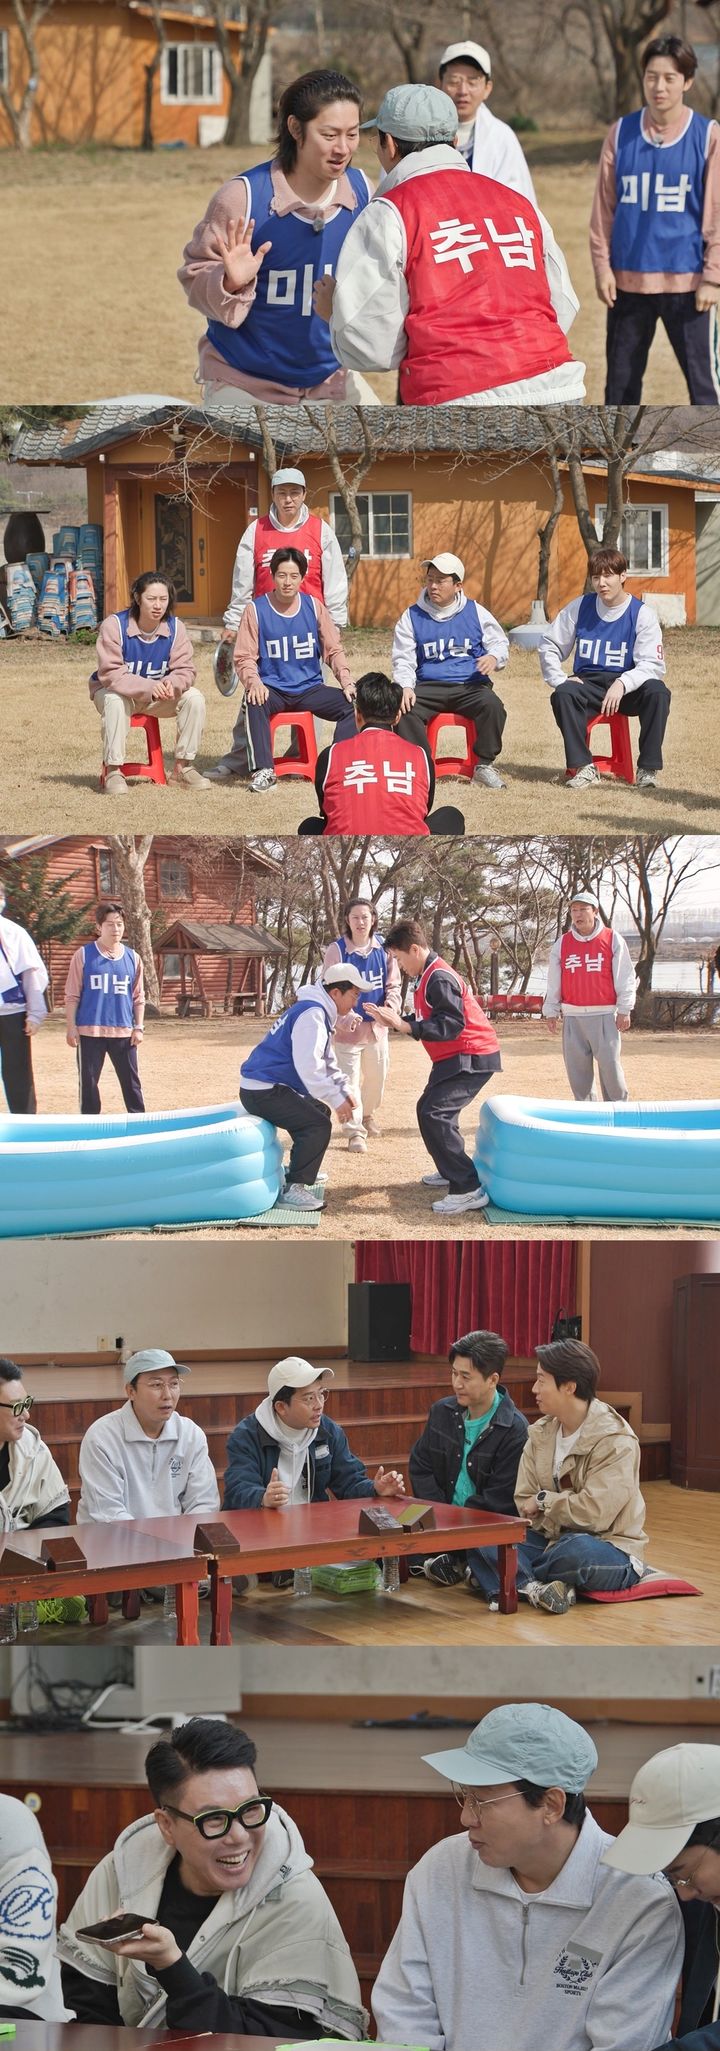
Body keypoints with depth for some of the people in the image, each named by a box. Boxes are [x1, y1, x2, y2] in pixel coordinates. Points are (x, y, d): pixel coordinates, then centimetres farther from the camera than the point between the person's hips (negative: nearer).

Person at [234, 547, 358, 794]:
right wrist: (253, 682, -24)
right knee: (254, 702, -36)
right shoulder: (256, 610, -2)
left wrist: (346, 681, -8)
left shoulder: (314, 607, 4)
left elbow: (333, 650, 9)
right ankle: (263, 771, -34)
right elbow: (244, 657, -4)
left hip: (310, 688, 3)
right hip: (273, 690, -3)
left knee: (352, 704, -21)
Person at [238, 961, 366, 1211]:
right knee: (318, 1125, -19)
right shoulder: (312, 1015, -18)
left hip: (268, 1088, 11)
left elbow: (327, 1062, 25)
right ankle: (294, 1188, -17)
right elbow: (308, 1067, -27)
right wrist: (336, 1099, -22)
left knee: (319, 1112, 26)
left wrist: (344, 1089, 10)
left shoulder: (319, 1012, 16)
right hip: (263, 1091, -11)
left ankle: (299, 1172, 34)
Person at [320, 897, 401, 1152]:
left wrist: (389, 1009, -20)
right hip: (348, 1028, -4)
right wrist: (345, 1016, -32)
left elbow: (393, 986, 2)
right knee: (350, 1079, -4)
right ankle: (356, 1131, 5)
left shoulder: (383, 949, -2)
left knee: (376, 1076, 19)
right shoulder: (336, 950, -13)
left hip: (377, 1026, 4)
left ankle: (369, 1115, 43)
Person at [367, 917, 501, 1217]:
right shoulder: (427, 976, 14)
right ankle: (451, 1172, 35)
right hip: (456, 1057, 11)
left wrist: (404, 1025, -28)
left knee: (434, 1115, -21)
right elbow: (431, 1021, 16)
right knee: (431, 1110, 22)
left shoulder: (439, 979, -19)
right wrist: (396, 1021, 5)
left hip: (471, 1057, -11)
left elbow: (451, 1025, -27)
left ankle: (468, 1190, -26)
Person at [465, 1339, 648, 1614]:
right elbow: (525, 1503, 3)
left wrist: (545, 1501, -10)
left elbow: (595, 1513, -23)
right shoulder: (541, 1433, 6)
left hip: (608, 1548, -6)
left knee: (577, 1550, -41)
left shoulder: (615, 1441, -15)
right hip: (553, 1539, 6)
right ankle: (533, 1587, -36)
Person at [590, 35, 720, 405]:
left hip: (686, 282, -3)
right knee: (621, 382, 11)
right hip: (628, 280, 3)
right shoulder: (622, 133, 4)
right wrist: (602, 266, 1)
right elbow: (604, 207, 7)